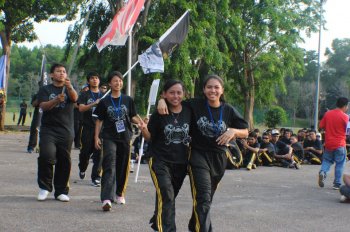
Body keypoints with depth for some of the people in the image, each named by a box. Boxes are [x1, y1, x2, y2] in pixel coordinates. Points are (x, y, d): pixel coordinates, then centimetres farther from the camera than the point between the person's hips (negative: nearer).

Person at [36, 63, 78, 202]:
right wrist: (56, 100, -26)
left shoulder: (69, 90, 11)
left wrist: (69, 87, -34)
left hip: (66, 131, 2)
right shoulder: (45, 90, 9)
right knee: (46, 155, -19)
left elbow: (75, 98, -12)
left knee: (64, 161, 2)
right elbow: (43, 106, -6)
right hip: (48, 129, -2)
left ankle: (61, 191, 13)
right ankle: (45, 187, -2)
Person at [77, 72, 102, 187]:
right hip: (88, 127, -1)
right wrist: (94, 104, -22)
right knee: (85, 151, 4)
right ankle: (82, 169, 34)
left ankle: (95, 177, 0)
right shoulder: (85, 95, 7)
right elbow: (81, 108, -8)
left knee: (98, 153, -5)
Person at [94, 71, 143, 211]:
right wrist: (96, 137, 0)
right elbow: (99, 120, 8)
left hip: (124, 137, 2)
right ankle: (106, 199, -22)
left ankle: (120, 193, 30)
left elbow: (133, 117, 10)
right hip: (109, 137, -2)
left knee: (123, 167, 9)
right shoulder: (104, 102, 4)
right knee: (109, 166, -14)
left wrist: (141, 122, -10)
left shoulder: (128, 100, 8)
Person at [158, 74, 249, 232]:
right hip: (199, 155, -3)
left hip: (219, 158, 4)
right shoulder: (195, 105, -7)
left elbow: (245, 132, 4)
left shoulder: (229, 110, -2)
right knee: (203, 198, -19)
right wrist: (162, 100, -17)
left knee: (206, 198, 19)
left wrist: (233, 131, -16)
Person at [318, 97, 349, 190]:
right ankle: (337, 184, 8)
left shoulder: (327, 114, 2)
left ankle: (323, 172, -9)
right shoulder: (345, 116, -11)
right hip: (340, 144, -4)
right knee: (339, 165, 7)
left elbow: (321, 126, 6)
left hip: (328, 143, 4)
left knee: (327, 160, 19)